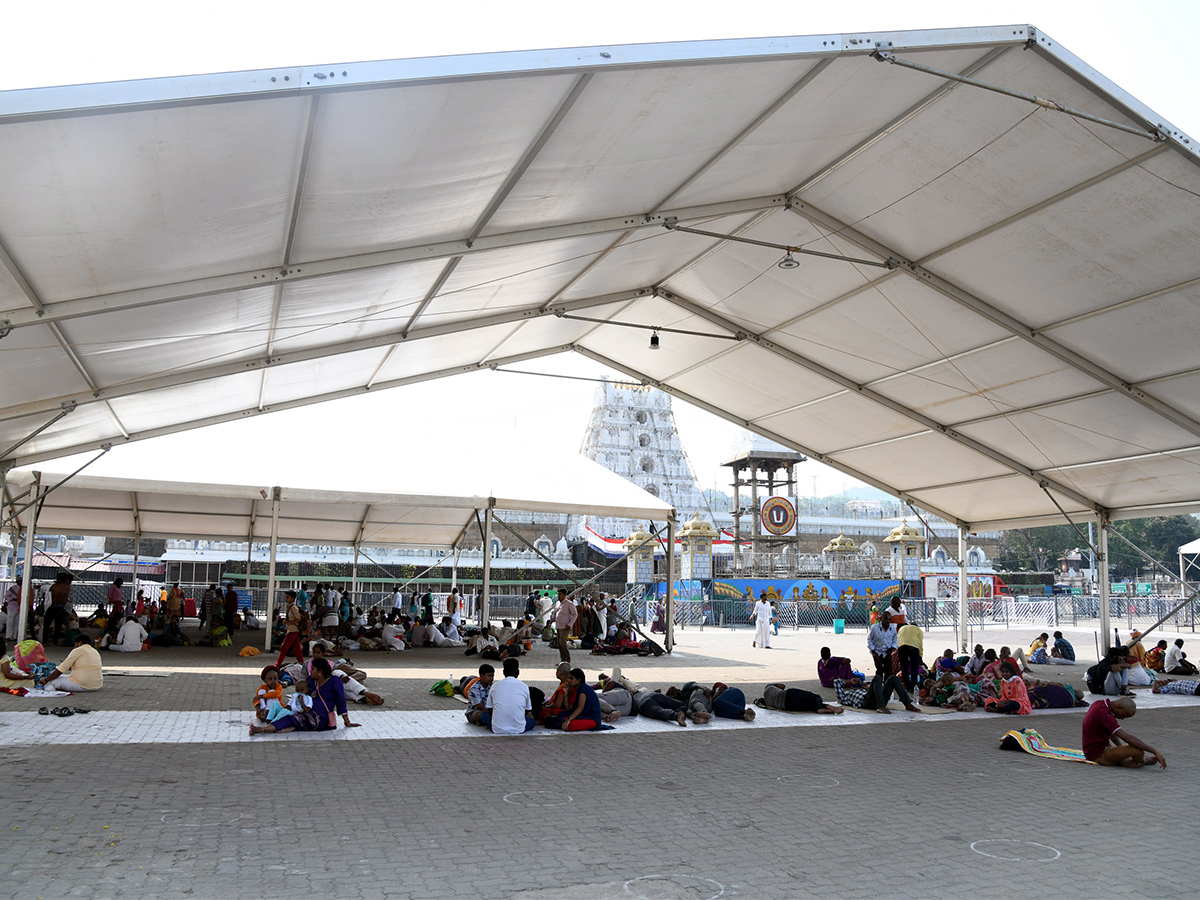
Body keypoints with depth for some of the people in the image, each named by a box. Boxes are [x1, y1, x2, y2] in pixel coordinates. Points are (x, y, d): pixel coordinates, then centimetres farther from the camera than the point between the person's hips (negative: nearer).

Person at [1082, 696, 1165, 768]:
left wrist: (1121, 747, 10)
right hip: (1099, 755, -10)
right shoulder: (1104, 714, -29)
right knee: (1139, 750, -21)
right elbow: (1128, 738, -32)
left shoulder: (1099, 704, 2)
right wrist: (1155, 752, -29)